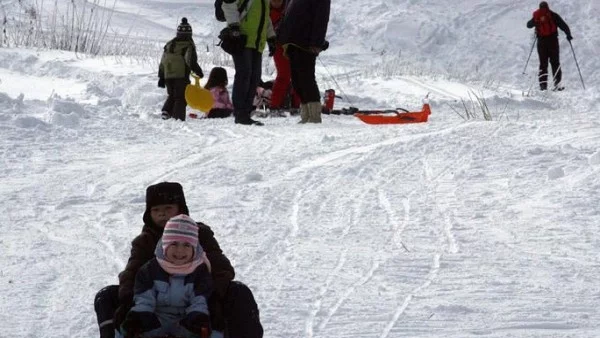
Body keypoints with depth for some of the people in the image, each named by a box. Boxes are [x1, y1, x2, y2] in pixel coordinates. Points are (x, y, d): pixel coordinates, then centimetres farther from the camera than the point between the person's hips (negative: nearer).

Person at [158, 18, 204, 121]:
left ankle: (166, 111, -3)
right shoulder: (188, 45, -5)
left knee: (171, 96, 20)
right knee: (181, 98, 1)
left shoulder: (169, 44, 13)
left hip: (168, 76, 5)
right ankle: (178, 118, -9)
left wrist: (161, 77, 18)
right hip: (181, 76, -5)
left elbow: (162, 63, 14)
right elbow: (191, 61, -16)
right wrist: (198, 71, -2)